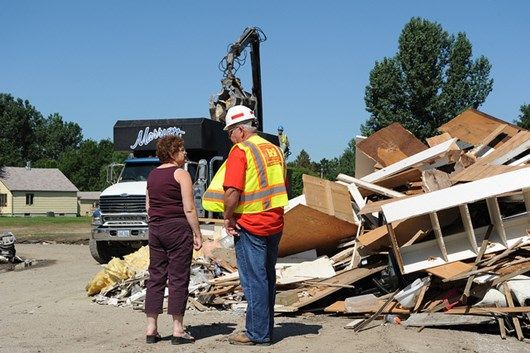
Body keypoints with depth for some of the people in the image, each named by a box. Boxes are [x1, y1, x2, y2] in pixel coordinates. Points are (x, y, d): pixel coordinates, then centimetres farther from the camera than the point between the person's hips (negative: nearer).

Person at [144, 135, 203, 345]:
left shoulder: (152, 175, 12)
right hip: (178, 228, -6)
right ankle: (178, 330, 2)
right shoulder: (181, 174, -9)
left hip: (155, 230, 7)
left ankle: (151, 329, 12)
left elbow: (148, 207, 15)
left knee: (155, 278, 9)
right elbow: (189, 209, -13)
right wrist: (197, 234, -8)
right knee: (178, 279, -1)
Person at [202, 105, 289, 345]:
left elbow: (232, 191, -20)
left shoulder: (240, 150, -11)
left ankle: (257, 333, 4)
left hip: (250, 225, -8)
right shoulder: (274, 150, 12)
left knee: (254, 279, -1)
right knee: (268, 277, 15)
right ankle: (266, 329, 24)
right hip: (275, 224, 8)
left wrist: (228, 218, -7)